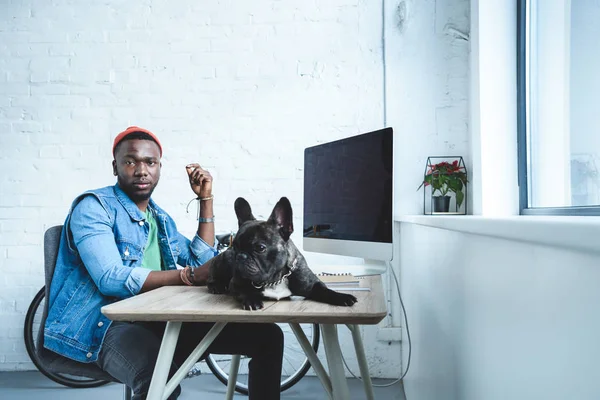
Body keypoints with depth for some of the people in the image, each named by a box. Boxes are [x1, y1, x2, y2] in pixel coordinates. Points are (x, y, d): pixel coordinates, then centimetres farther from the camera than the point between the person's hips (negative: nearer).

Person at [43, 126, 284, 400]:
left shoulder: (161, 218, 19)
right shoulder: (93, 206, -5)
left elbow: (203, 263, 14)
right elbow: (111, 279, -20)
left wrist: (206, 199, 12)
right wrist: (191, 276, -28)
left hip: (157, 321, 7)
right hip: (105, 324, -7)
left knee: (268, 336, -4)